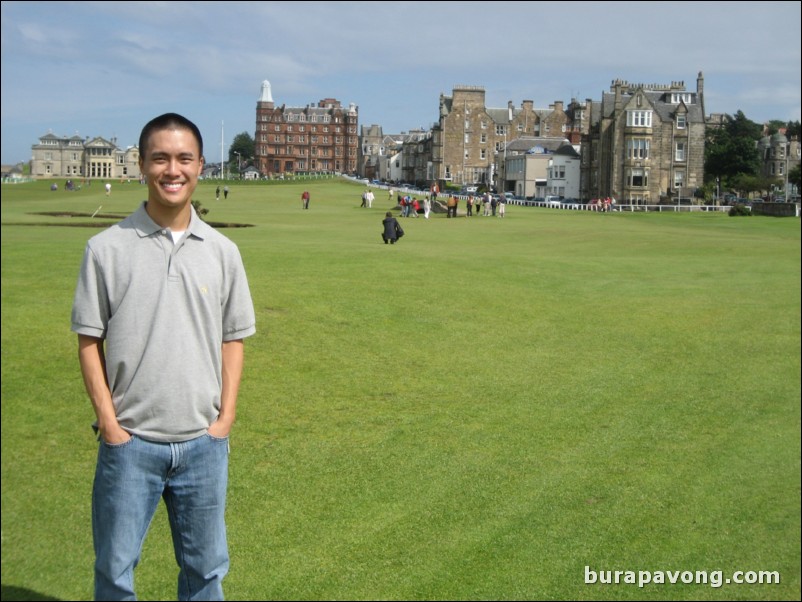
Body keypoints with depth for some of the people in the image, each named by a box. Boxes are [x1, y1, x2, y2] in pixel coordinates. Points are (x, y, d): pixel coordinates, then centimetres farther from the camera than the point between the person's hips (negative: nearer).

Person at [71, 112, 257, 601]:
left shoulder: (222, 252, 3)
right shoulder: (107, 249, -4)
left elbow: (233, 339, 8)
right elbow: (89, 340, -1)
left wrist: (225, 417, 0)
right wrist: (109, 422, -7)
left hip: (204, 442, 2)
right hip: (130, 441, -2)